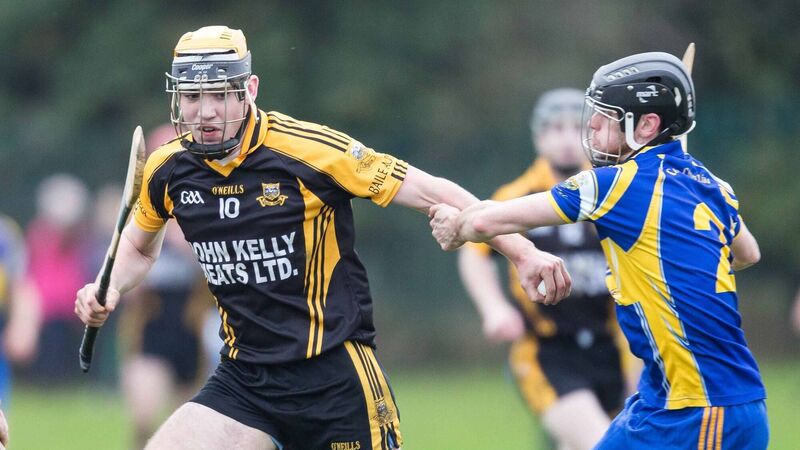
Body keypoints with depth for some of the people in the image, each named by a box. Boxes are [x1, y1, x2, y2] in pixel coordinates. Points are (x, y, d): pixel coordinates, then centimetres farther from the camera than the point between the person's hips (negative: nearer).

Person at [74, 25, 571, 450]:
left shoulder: (308, 150, -15)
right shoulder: (167, 170, 0)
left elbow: (429, 192, -10)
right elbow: (140, 244, 23)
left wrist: (522, 251, -14)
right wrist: (108, 291, 3)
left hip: (334, 376, -4)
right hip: (244, 380, 4)